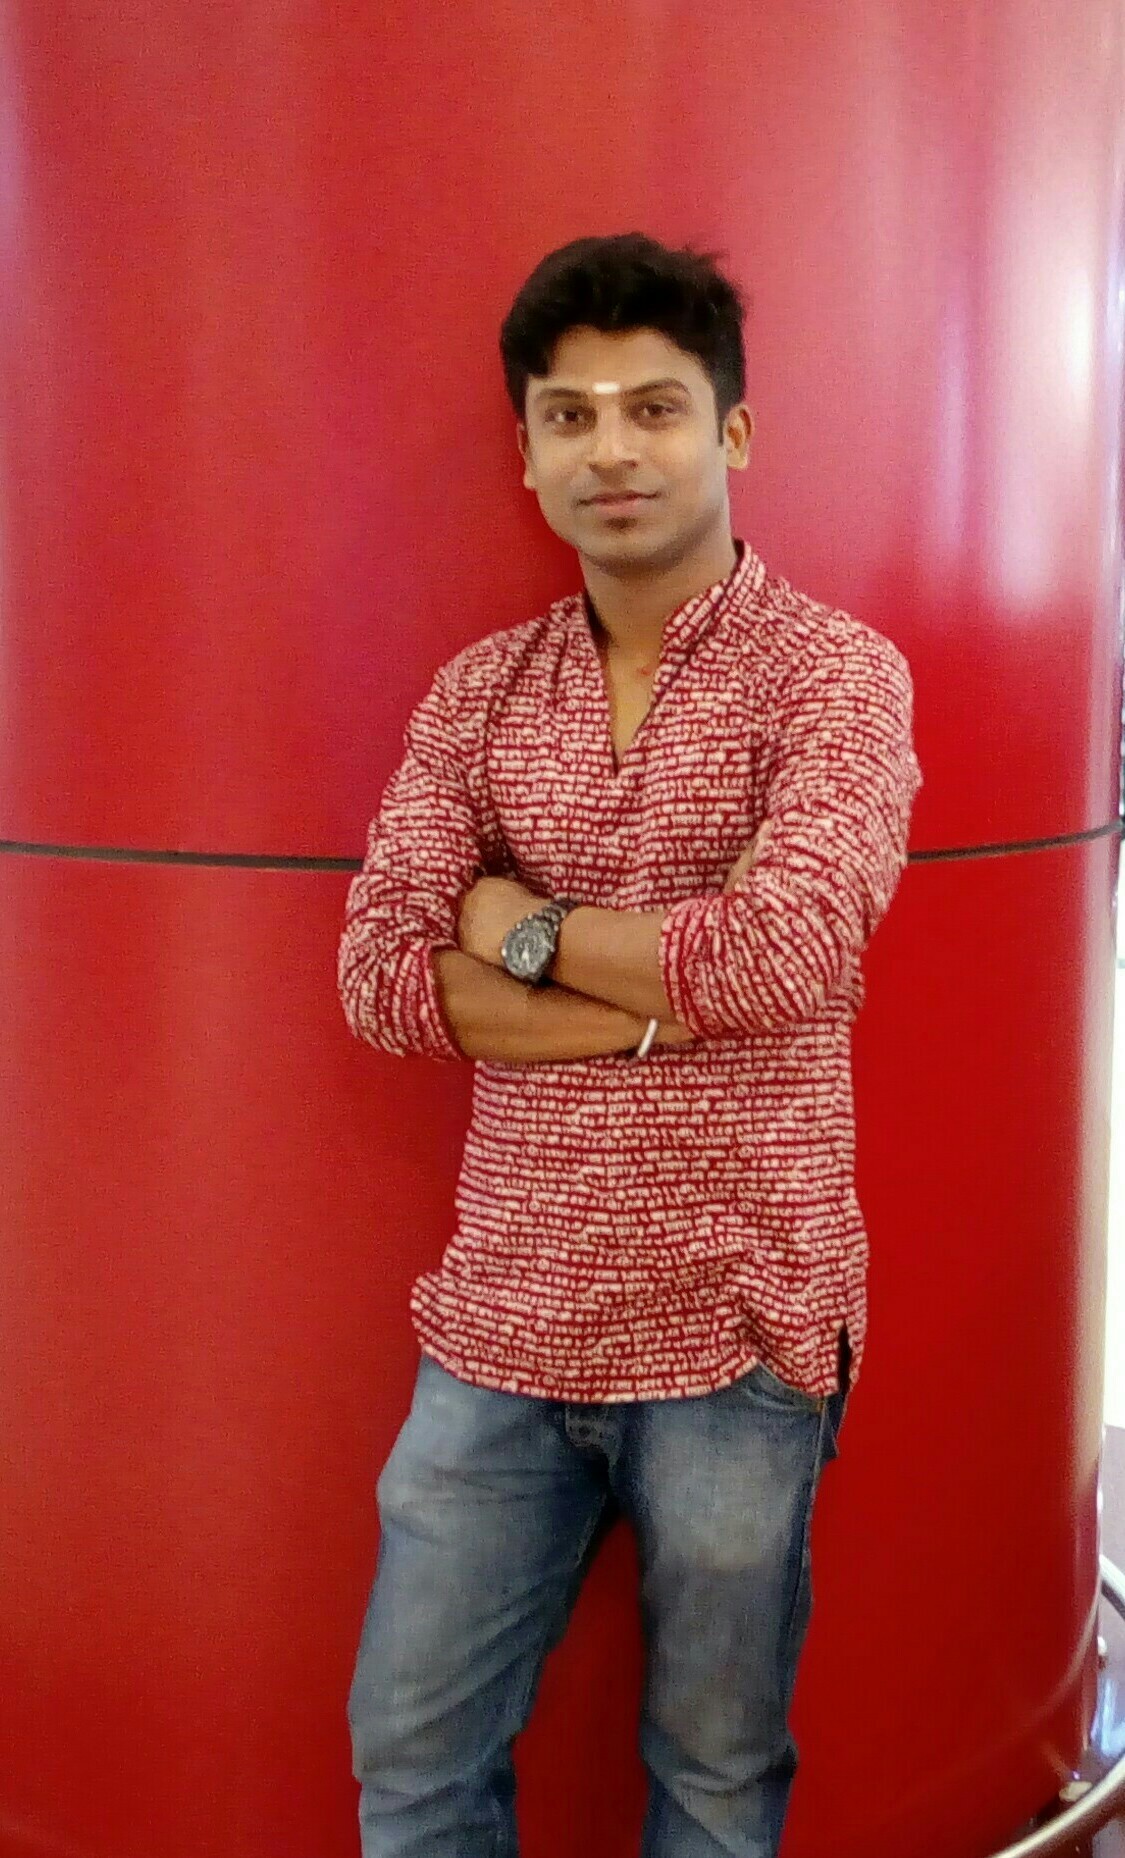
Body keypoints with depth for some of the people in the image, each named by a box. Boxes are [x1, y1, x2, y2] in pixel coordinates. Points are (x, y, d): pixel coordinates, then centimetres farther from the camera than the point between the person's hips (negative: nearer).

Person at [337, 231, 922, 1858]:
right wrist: (670, 1002, -16)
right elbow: (380, 976, -7)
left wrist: (524, 927, -11)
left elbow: (792, 949, -23)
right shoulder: (478, 691, 5)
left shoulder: (836, 670, -7)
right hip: (503, 1317, 4)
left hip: (734, 1325, -3)